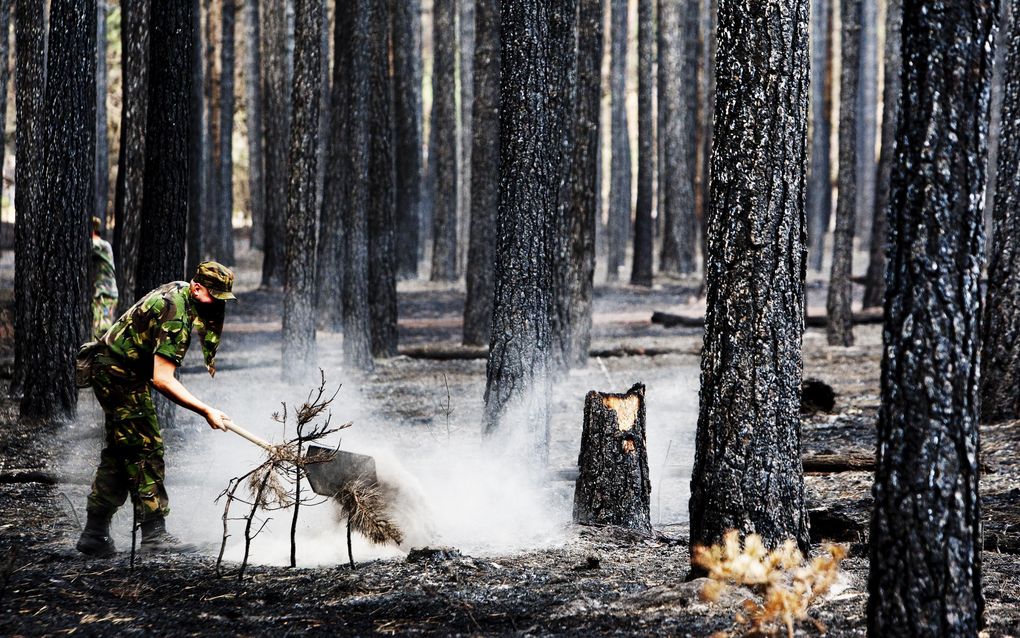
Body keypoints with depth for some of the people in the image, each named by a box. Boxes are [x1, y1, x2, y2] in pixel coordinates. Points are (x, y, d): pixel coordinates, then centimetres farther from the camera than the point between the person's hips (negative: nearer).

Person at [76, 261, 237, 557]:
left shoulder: (180, 291, 3)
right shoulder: (176, 315, -27)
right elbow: (162, 379, -33)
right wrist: (206, 411, -31)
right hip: (119, 374, -11)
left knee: (120, 452, 12)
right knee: (145, 450, -11)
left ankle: (94, 533, 15)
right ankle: (154, 534, -11)